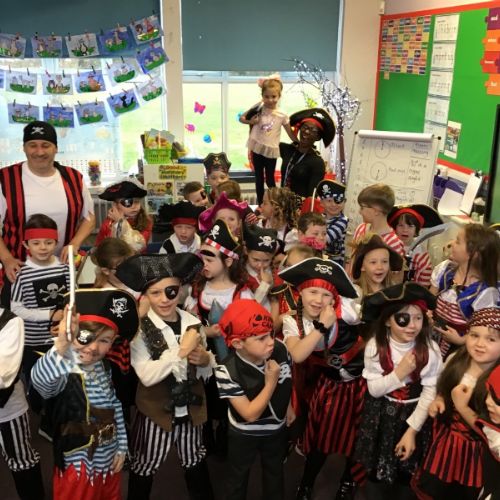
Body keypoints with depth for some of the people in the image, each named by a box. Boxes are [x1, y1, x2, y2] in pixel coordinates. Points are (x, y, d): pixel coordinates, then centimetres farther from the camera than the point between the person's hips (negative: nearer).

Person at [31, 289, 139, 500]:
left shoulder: (107, 369, -2)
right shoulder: (64, 371, -23)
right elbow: (40, 380, -47)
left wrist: (121, 447, 10)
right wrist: (61, 346, -64)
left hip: (109, 461, 6)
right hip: (78, 465, -6)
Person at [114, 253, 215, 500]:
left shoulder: (193, 322, -7)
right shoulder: (140, 329, -17)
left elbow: (207, 371, 6)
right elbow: (147, 375, -28)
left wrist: (205, 360, -15)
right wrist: (181, 351, -27)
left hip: (191, 410, 4)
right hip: (156, 412, -3)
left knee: (196, 464, 25)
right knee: (144, 469, 18)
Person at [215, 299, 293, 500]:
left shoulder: (280, 350, -24)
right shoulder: (227, 371, -35)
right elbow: (250, 414, -31)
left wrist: (288, 407, 12)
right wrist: (270, 383, -33)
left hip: (277, 428, 4)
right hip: (244, 434, -4)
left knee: (275, 470, 29)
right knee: (238, 476, 23)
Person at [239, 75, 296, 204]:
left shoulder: (282, 115, -7)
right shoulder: (258, 109, -4)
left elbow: (291, 133, -1)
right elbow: (241, 118, 3)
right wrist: (250, 122, -16)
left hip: (271, 151, -1)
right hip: (257, 149, 2)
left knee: (270, 180, 8)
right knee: (259, 179, 11)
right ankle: (260, 204, 21)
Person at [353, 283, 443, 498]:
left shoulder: (430, 349, -17)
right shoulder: (375, 346, -16)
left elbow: (430, 392, -14)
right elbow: (374, 389, -12)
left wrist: (412, 430, -15)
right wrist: (399, 373, -27)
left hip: (414, 417, 0)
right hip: (381, 418, 0)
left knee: (407, 476, 15)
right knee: (376, 472, 16)